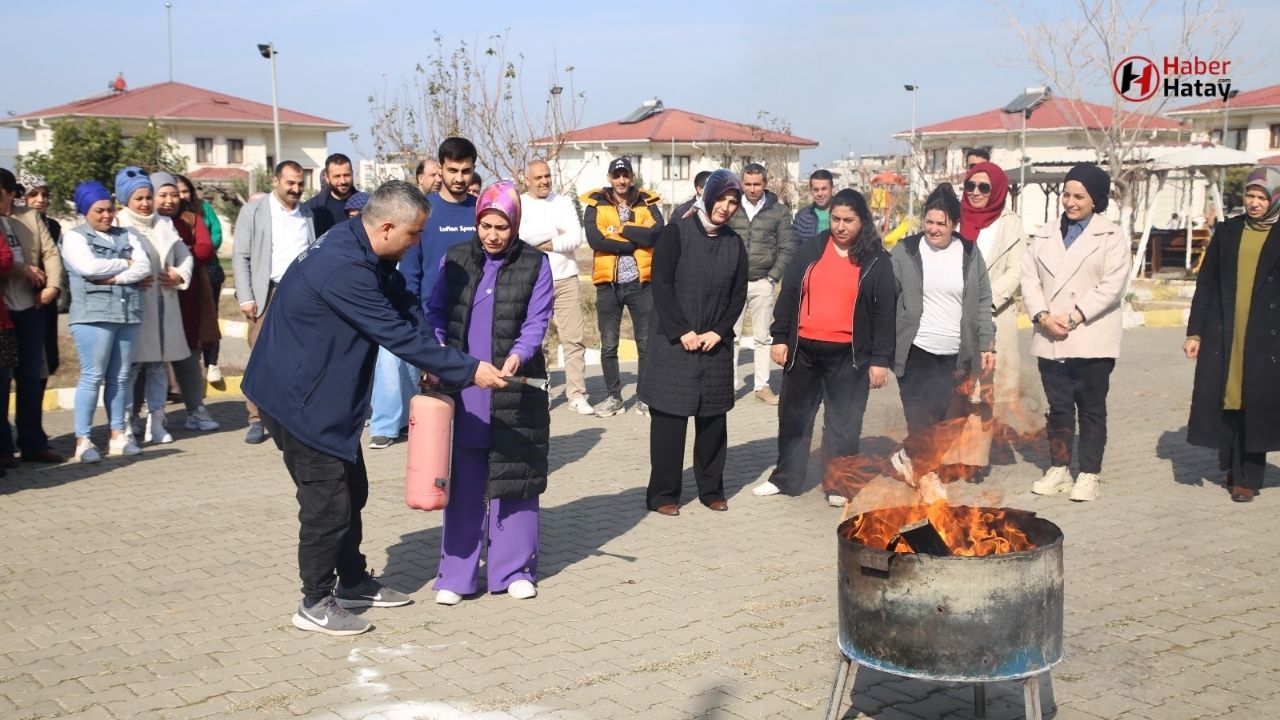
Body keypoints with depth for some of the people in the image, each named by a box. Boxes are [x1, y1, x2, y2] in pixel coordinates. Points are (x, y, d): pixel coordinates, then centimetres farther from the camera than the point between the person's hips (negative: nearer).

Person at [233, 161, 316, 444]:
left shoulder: (307, 214, 14)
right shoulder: (253, 211, 3)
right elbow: (240, 257, 0)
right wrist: (246, 297, -8)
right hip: (268, 294, -3)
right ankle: (256, 421, 4)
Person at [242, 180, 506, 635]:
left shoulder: (364, 252, 1)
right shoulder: (342, 267, -31)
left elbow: (405, 305, 8)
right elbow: (397, 334, -30)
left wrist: (434, 363, -7)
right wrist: (468, 372, -25)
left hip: (329, 392, 10)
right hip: (299, 397, -10)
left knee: (351, 490, 18)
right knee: (328, 500, -2)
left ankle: (354, 583, 33)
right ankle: (315, 605, 13)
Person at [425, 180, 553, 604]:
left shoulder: (535, 266, 1)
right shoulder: (454, 260, 6)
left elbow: (536, 322, -4)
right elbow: (435, 311, 8)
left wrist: (517, 356, -23)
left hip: (514, 390, -1)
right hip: (462, 389, 2)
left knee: (514, 478, 5)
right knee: (462, 481, 5)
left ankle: (514, 569, 18)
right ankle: (456, 574, 13)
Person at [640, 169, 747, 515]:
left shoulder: (735, 244, 9)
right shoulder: (677, 233, -4)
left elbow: (738, 295, 9)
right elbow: (661, 285, -9)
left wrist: (719, 332, -5)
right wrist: (682, 331, -13)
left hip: (716, 345, 4)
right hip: (673, 343, -4)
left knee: (713, 419, 6)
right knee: (669, 419, -1)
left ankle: (711, 489, 19)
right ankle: (663, 493, 8)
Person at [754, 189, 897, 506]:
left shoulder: (876, 260, -1)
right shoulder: (811, 250, 5)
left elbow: (886, 312, -1)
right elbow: (788, 294, 7)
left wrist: (880, 359, -6)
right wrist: (780, 337, 1)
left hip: (848, 355, -3)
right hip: (803, 349, 3)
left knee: (844, 421, 3)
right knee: (794, 415, 13)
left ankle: (839, 485, 16)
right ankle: (785, 477, 25)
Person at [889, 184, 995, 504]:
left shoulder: (969, 254, 6)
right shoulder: (905, 252, -1)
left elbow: (982, 302, 11)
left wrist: (987, 345, 6)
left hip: (956, 354, 3)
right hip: (916, 348, -3)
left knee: (948, 416, 3)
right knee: (921, 415, -6)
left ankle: (908, 456, 26)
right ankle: (926, 474, 12)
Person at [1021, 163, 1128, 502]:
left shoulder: (1111, 237, 0)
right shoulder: (1045, 235, 14)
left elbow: (1112, 286, -10)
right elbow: (1030, 279, 6)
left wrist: (1073, 317, -15)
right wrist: (1042, 316, -10)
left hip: (1091, 340, -4)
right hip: (1050, 340, 4)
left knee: (1091, 408, 4)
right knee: (1058, 407, 11)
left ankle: (1089, 475, 10)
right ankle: (1059, 469, 19)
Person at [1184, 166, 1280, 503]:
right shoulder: (1227, 231, 9)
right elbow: (1206, 284, 10)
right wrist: (1195, 332, 6)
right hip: (1223, 335, 2)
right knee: (1225, 400, 4)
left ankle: (1247, 477, 7)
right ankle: (1233, 467, 22)